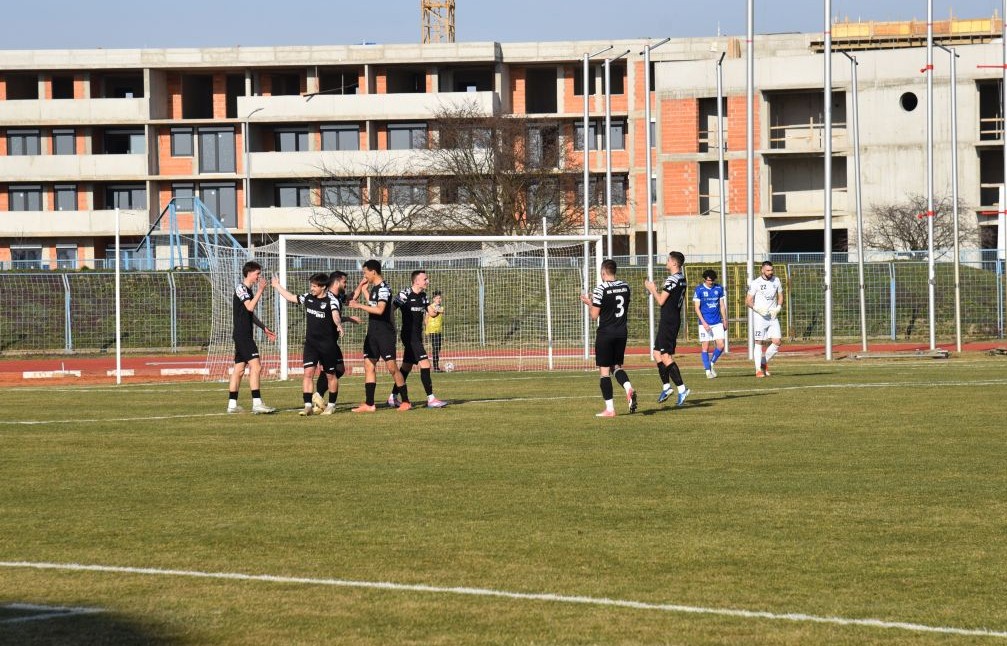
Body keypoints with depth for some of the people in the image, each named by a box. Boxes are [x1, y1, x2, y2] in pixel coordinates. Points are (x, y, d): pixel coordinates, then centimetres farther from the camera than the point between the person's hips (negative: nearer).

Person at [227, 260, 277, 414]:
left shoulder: (248, 290, 19)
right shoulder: (241, 288, -10)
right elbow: (250, 307, -24)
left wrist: (264, 328, 26)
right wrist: (260, 290, -23)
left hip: (244, 335, 10)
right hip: (242, 334, -10)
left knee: (239, 369, 9)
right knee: (255, 366, -15)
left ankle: (232, 404, 11)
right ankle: (257, 403, -20)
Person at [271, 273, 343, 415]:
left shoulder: (330, 300, -11)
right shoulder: (308, 298, 6)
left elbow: (335, 315, -30)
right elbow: (290, 297, 21)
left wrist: (338, 324, -51)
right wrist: (277, 286, 28)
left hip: (327, 344, -4)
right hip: (310, 343, 4)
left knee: (330, 375, 9)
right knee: (308, 372, -9)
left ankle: (331, 405, 25)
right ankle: (308, 406, -10)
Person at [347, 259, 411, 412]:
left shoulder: (383, 288, -14)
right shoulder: (374, 288, 14)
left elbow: (379, 309, -26)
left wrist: (359, 306, -21)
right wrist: (363, 289, 18)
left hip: (385, 333, -9)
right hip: (373, 333, 9)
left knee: (392, 367, -7)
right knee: (369, 366, 5)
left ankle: (406, 401, 0)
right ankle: (369, 404, 6)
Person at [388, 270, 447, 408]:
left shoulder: (423, 296, 12)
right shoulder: (405, 294, -12)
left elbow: (432, 313, 12)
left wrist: (436, 311, -11)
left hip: (417, 336, 9)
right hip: (409, 335, -9)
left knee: (407, 366, 13)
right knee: (425, 363, -15)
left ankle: (393, 397, 21)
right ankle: (431, 399, -16)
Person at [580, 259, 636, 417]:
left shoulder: (601, 288, -12)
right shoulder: (625, 287, 6)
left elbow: (594, 316, -11)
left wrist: (589, 303, 8)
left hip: (605, 333, -5)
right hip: (622, 332, 5)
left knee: (604, 370, 1)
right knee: (616, 366, 18)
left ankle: (609, 409, -1)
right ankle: (628, 388, -11)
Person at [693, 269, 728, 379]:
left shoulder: (719, 288, 7)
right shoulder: (699, 289, -4)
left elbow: (722, 306, 13)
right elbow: (697, 308, -6)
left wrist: (725, 320, 9)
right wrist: (704, 322, -14)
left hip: (717, 323, 3)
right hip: (705, 323, -3)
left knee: (720, 345, -3)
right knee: (705, 347, -3)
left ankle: (712, 363, 20)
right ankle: (708, 371, 5)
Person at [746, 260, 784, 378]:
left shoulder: (776, 281, 6)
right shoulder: (756, 283, -8)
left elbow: (780, 296, 16)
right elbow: (748, 301, -5)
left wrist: (778, 308, -2)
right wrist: (758, 310, -19)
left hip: (773, 316, 4)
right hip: (759, 316, -4)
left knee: (776, 342, -5)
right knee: (759, 343, -3)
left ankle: (764, 362, 16)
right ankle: (758, 370, 4)